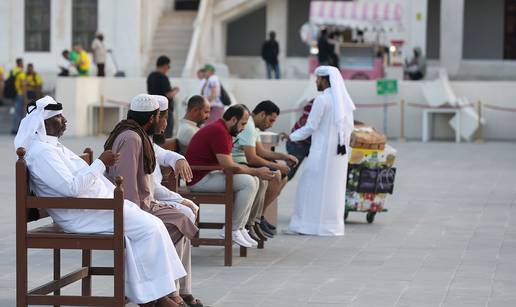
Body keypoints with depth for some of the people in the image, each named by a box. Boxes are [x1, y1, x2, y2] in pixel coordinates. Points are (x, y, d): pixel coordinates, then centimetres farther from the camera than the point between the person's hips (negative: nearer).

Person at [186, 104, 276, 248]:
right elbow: (228, 166, -22)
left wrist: (256, 172, 0)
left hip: (209, 174, 11)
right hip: (200, 179, -11)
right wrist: (256, 172, -13)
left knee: (253, 180, 8)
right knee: (248, 182, -19)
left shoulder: (220, 130, 15)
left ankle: (239, 227, 5)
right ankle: (232, 230, -9)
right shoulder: (218, 131, -19)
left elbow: (229, 164, 13)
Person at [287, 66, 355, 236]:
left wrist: (291, 136, 0)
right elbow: (349, 128, 12)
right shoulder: (344, 100, 8)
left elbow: (310, 127, -12)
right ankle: (333, 224, 13)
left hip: (322, 150, -7)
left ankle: (312, 224, 0)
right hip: (340, 150, 7)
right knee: (334, 186, 12)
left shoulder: (322, 99, -13)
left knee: (313, 185, 1)